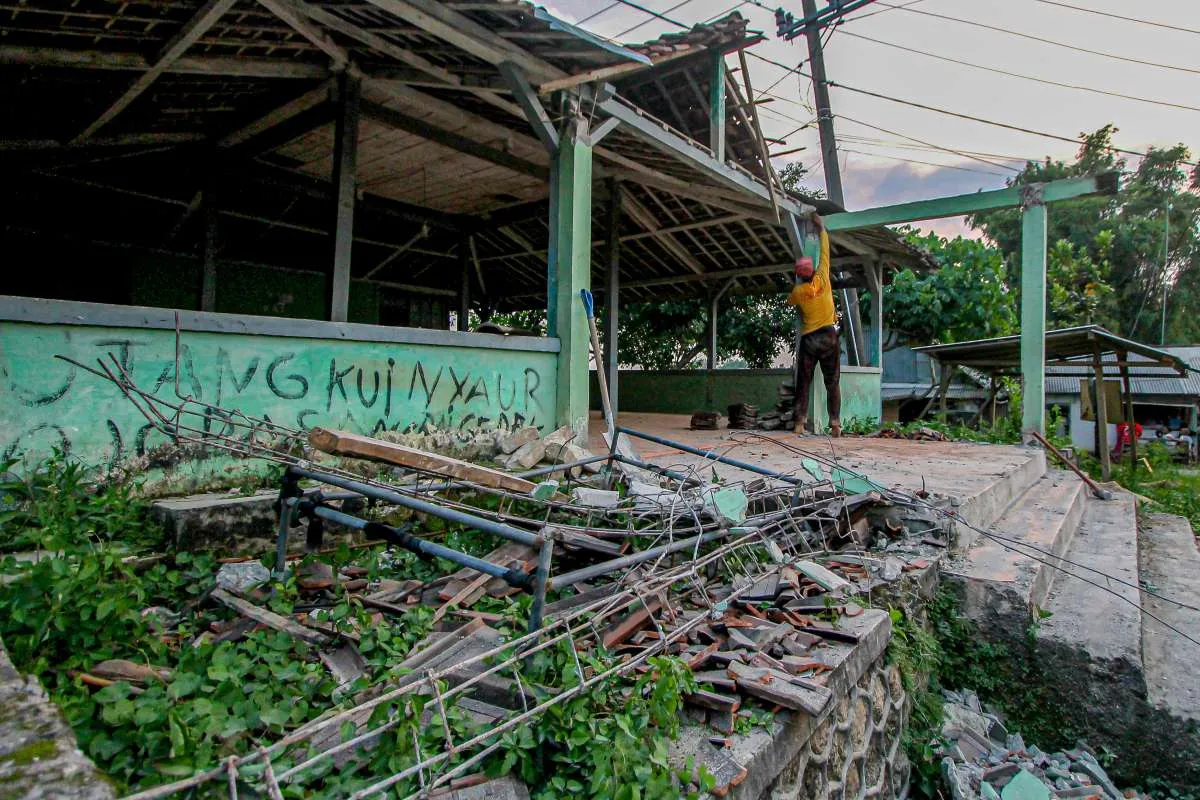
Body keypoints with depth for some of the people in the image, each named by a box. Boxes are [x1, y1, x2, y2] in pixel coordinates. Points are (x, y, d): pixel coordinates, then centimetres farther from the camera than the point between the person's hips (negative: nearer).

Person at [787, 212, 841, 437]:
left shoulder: (797, 291, -2)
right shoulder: (822, 278, -2)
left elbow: (789, 301, 21)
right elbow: (824, 251, 9)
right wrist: (821, 227, 20)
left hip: (808, 339, 0)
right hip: (829, 337, 0)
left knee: (804, 383, 4)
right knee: (832, 383, 1)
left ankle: (800, 422, -4)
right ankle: (835, 424, -4)